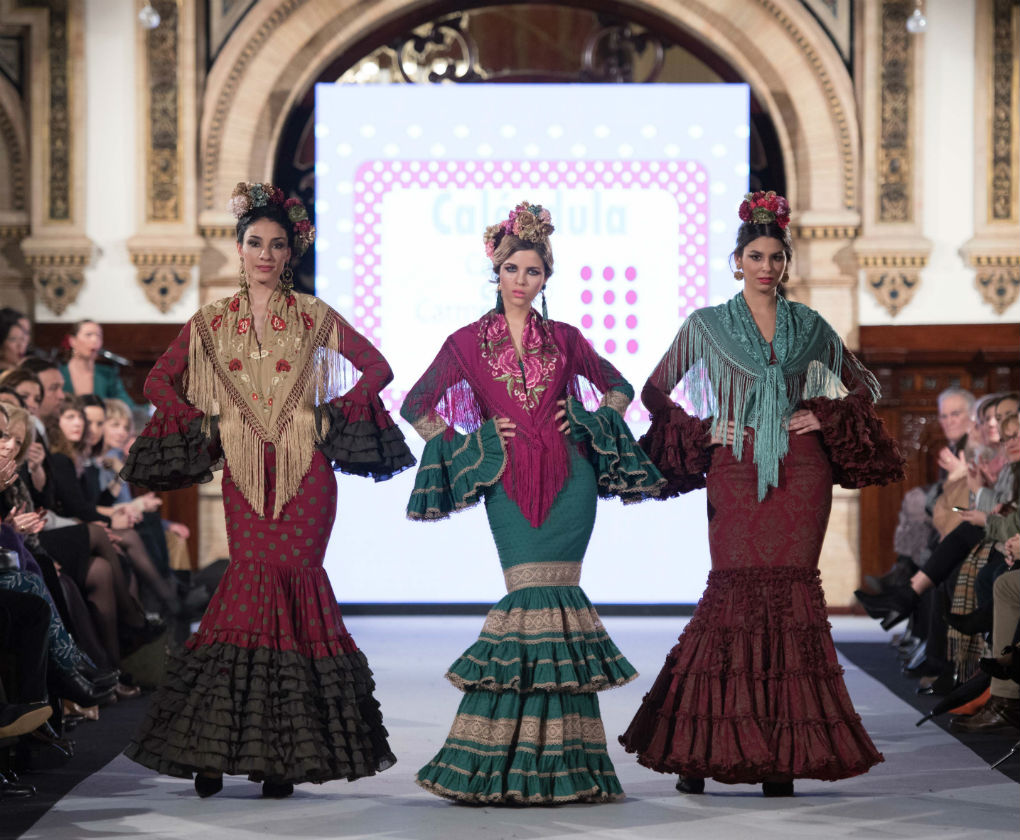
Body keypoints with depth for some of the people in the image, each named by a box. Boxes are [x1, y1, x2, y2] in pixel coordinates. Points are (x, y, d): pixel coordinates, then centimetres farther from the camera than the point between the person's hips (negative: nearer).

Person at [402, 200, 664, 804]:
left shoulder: (564, 339, 11)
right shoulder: (468, 343, 7)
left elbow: (619, 388, 23)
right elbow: (418, 407, 10)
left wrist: (588, 422, 5)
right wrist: (475, 442, 1)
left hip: (568, 478, 1)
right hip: (509, 483, -1)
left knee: (552, 599, -6)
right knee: (533, 596, -11)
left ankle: (558, 764, 1)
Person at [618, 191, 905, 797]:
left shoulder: (810, 327, 11)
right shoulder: (707, 325, 7)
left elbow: (865, 383, 19)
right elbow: (656, 391, 11)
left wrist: (827, 417, 3)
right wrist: (701, 433, -1)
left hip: (800, 471, 2)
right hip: (736, 468, -2)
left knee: (792, 589, -4)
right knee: (735, 590, -9)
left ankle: (783, 755, -1)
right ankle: (697, 748, -4)